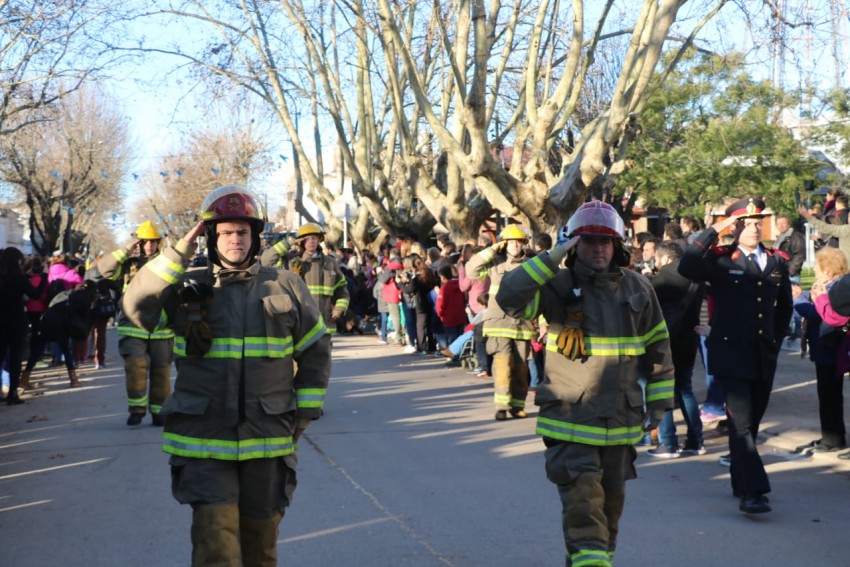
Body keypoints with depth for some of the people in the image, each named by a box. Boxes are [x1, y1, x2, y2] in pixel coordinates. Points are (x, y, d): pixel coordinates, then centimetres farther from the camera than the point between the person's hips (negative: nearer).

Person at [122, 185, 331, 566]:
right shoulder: (188, 289, 3)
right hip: (203, 440, -1)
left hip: (268, 441, 2)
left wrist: (305, 411, 7)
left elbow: (315, 350, 11)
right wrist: (178, 254, -15)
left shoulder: (286, 287, 4)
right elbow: (137, 306, -13)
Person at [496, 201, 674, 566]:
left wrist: (658, 403, 10)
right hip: (570, 419, -4)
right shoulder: (557, 286, -7)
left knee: (611, 499, 18)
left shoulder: (638, 288, 4)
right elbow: (509, 298, -24)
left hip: (621, 422, 4)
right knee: (583, 501, -13)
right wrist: (550, 260, -26)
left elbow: (658, 347, 11)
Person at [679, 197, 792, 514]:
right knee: (741, 423, -11)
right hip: (731, 354, -5)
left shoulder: (777, 262, 10)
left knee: (752, 421, 13)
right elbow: (686, 268, -23)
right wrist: (713, 231, -19)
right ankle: (752, 491, -14)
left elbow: (785, 306, 23)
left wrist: (776, 339, 15)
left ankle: (741, 482, 26)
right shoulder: (720, 260, -4)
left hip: (765, 357, 5)